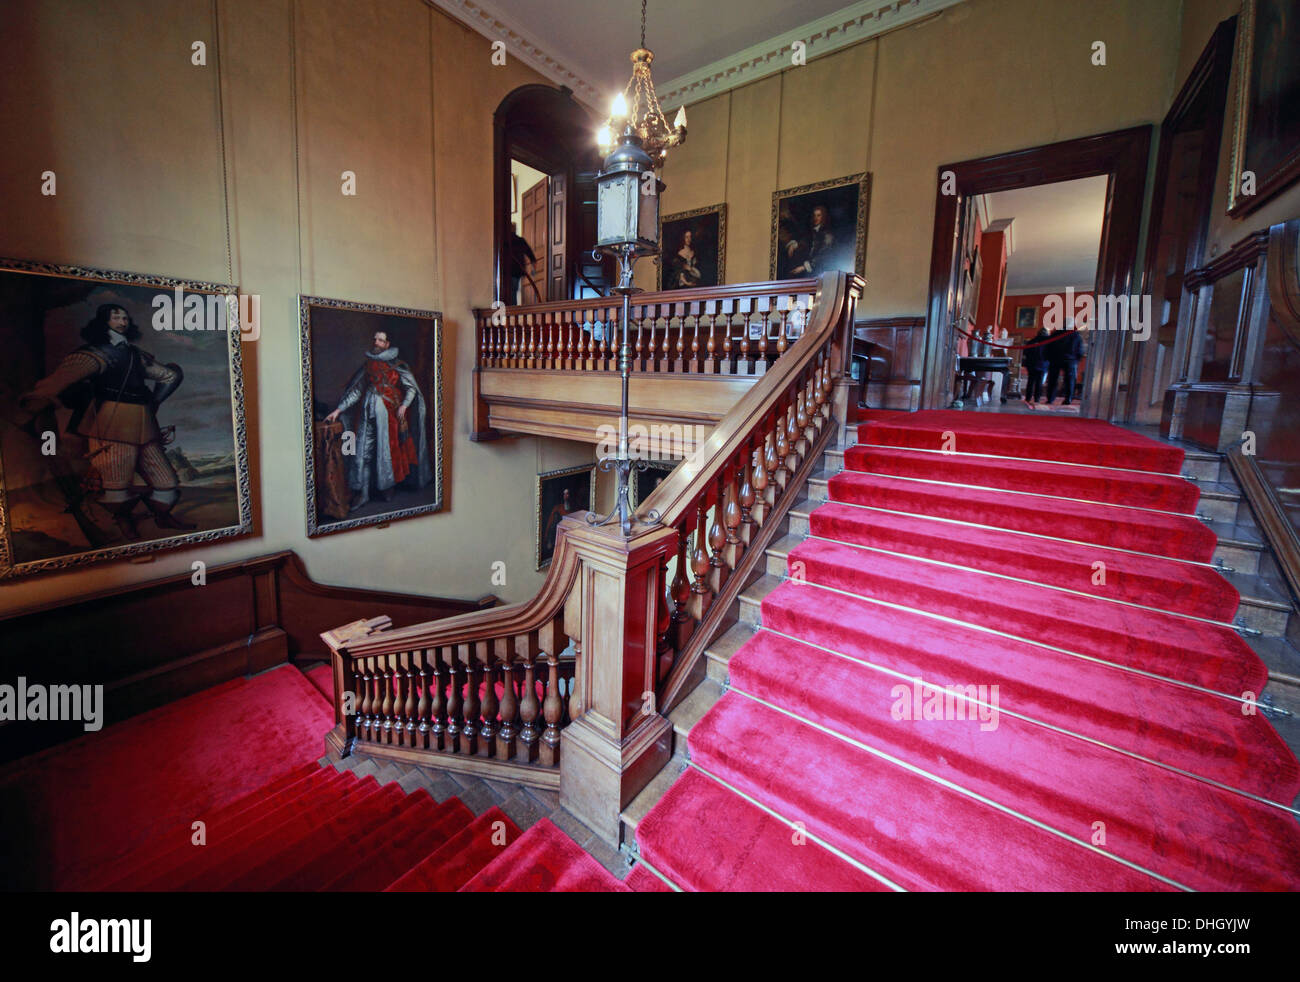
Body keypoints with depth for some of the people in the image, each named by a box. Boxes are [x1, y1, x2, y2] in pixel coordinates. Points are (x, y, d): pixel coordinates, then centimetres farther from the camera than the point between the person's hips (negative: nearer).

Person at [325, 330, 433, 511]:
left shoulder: (397, 365, 4)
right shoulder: (367, 365, 13)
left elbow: (411, 388, 2)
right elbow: (355, 391, 12)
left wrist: (404, 405, -13)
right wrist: (339, 410, 6)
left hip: (389, 412, -3)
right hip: (368, 412, 3)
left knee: (389, 449, 2)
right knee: (363, 450, -3)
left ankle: (388, 487, 18)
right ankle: (360, 493, 1)